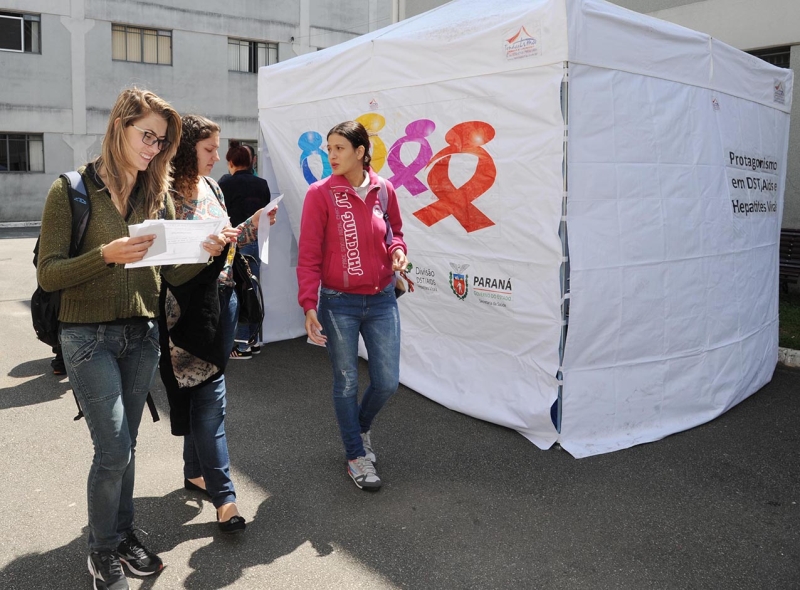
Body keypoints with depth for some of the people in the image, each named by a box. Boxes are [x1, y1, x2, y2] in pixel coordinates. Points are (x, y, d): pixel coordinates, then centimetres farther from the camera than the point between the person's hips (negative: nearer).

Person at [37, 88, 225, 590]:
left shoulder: (158, 195, 6)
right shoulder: (72, 190, -7)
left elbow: (172, 272, 5)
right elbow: (49, 274, -11)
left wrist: (206, 252, -15)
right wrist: (107, 255, -26)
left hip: (143, 335, 4)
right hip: (89, 336, -4)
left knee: (125, 444, 14)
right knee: (113, 449, -3)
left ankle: (124, 534, 32)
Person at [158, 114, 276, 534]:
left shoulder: (210, 187, 12)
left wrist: (253, 224, 4)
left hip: (222, 298, 7)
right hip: (188, 306, -7)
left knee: (202, 391, 17)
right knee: (210, 394, -6)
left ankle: (196, 472, 33)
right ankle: (223, 496, 2)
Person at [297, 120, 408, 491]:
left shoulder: (383, 189, 1)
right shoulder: (320, 193, -8)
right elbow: (309, 255, -10)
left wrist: (397, 249, -7)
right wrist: (309, 305, -17)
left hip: (382, 300, 3)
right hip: (338, 304, -3)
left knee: (387, 382, 7)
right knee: (347, 383, 8)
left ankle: (362, 426, 40)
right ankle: (357, 455, 28)